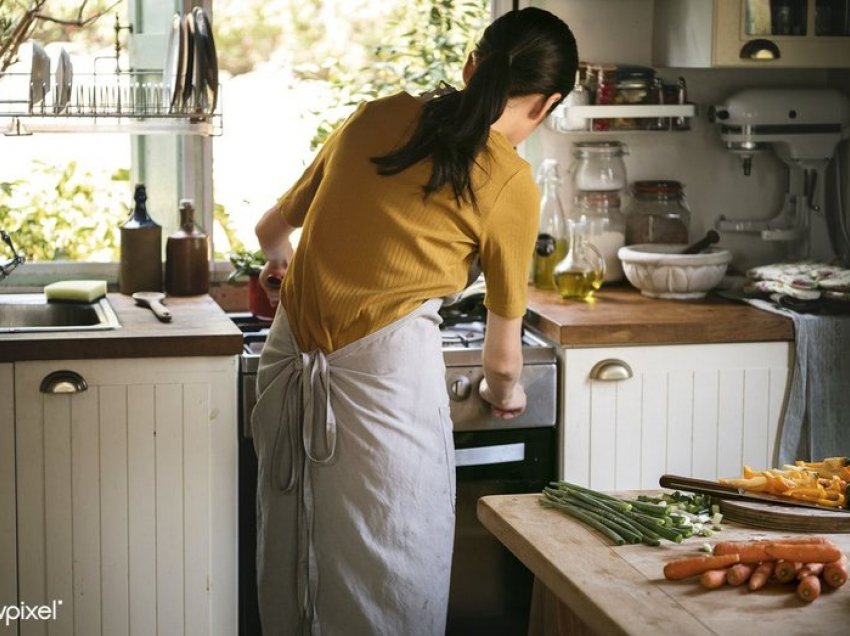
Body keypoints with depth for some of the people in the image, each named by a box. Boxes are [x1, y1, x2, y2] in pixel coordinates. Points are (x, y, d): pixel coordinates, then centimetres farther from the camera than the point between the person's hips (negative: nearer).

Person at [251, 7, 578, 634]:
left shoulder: (376, 116, 9)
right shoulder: (511, 185, -4)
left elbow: (273, 225, 24)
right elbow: (502, 352, 6)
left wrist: (279, 259, 47)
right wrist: (505, 392, 29)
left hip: (291, 358, 6)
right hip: (387, 365, -5)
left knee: (295, 561, 19)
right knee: (391, 583, 9)